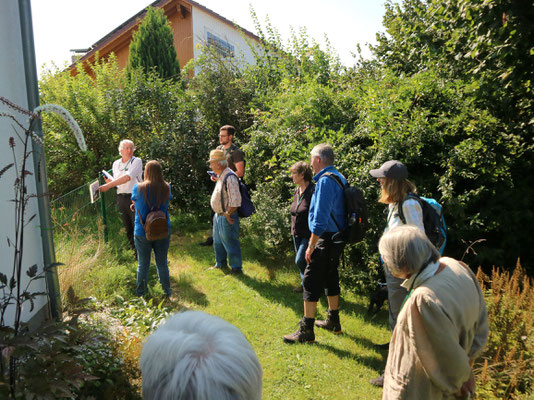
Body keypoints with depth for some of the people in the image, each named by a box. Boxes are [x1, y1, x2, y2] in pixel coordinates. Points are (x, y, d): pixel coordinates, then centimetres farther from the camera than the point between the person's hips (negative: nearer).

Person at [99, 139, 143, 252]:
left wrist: (109, 185, -21)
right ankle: (135, 251, 25)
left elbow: (127, 177, -20)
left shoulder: (137, 161, -7)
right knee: (128, 228, 12)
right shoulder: (116, 164, 12)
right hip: (121, 198, 6)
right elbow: (116, 181, 20)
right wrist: (109, 182, -3)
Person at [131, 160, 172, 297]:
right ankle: (166, 291, 25)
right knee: (162, 263, 15)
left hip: (142, 233, -1)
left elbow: (134, 202, 7)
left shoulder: (138, 188, -12)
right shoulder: (166, 188, -7)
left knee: (143, 264, 13)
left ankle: (140, 292, 27)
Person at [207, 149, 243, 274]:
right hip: (218, 215, 10)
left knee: (230, 243, 3)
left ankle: (236, 268, 18)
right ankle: (220, 264, 41)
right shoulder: (221, 176, 9)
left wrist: (227, 214, -20)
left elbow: (235, 201, -29)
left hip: (227, 217, -10)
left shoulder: (230, 177, -24)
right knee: (218, 242, 23)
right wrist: (219, 214, 17)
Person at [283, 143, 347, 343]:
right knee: (330, 278, 20)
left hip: (326, 239, -10)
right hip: (338, 238, 10)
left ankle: (306, 331, 3)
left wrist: (311, 246, -19)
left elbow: (320, 219, -23)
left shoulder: (325, 181, -18)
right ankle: (333, 321, 34)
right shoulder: (339, 177, 12)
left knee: (311, 282, -4)